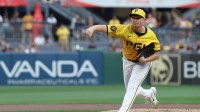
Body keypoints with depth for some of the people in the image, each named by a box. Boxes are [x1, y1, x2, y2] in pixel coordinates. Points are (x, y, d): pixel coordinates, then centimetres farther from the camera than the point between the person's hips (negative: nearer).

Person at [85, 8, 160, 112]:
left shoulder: (151, 35, -22)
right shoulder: (125, 30, -24)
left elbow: (157, 53, -11)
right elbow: (105, 28, -36)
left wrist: (146, 59, -30)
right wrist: (92, 28, -56)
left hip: (143, 63, -3)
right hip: (127, 62, 3)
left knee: (132, 87, -18)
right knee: (130, 90, 17)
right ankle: (149, 94, 46)